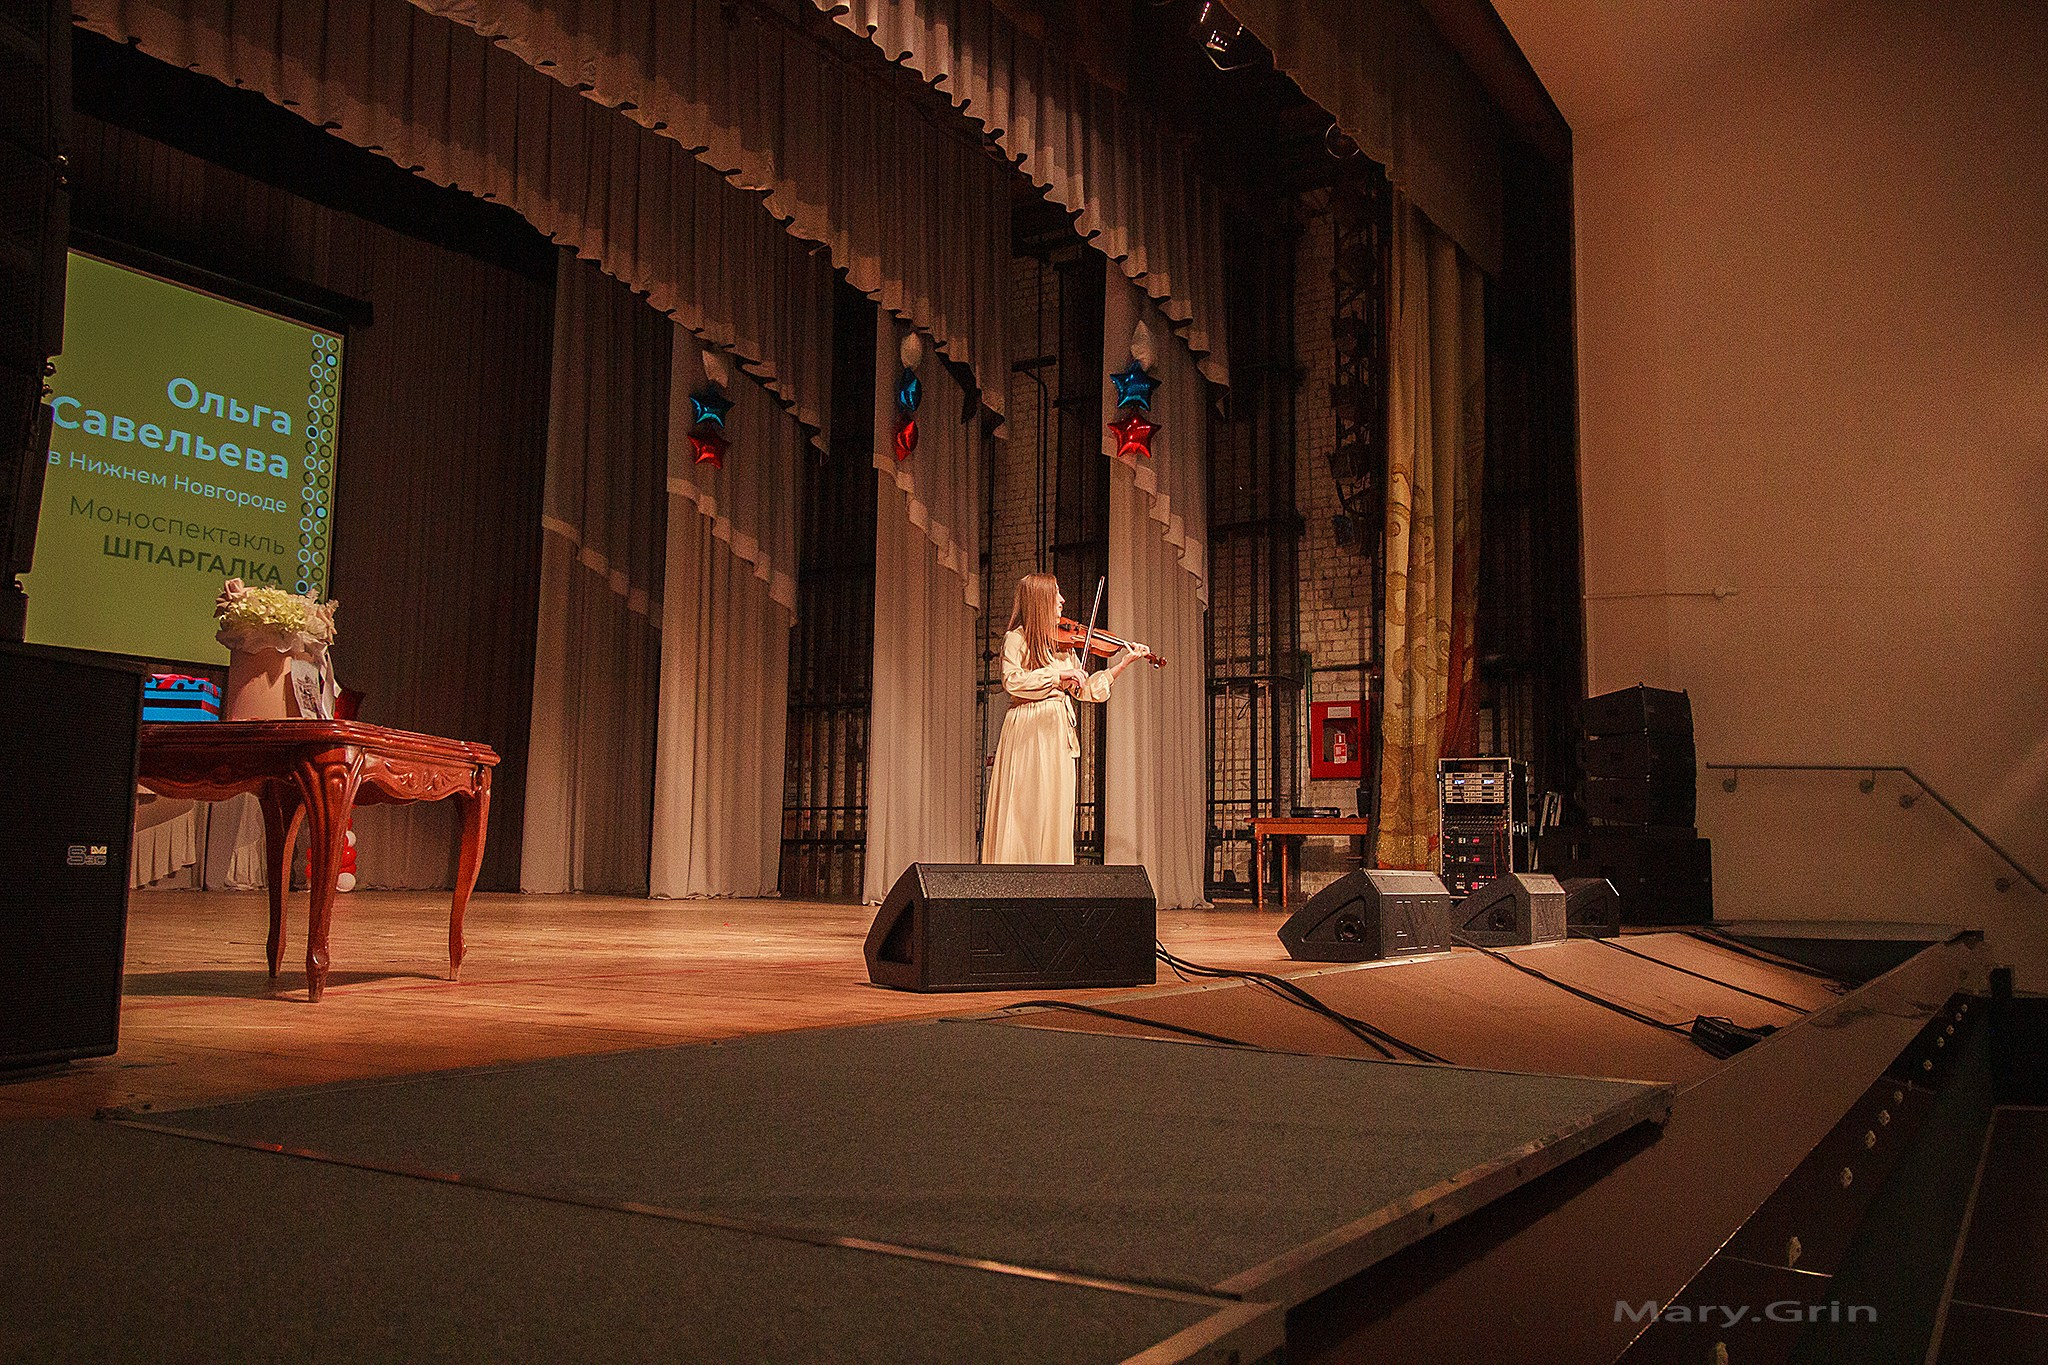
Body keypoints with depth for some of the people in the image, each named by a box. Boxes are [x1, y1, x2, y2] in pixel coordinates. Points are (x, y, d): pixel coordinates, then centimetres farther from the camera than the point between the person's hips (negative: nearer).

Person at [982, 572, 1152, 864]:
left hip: (1058, 735, 6)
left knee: (1055, 813, 3)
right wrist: (1057, 675, -18)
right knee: (1026, 811, -8)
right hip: (1029, 731, -6)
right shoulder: (1016, 639, -2)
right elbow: (1012, 680, -18)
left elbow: (1085, 690, 16)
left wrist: (1124, 662, 13)